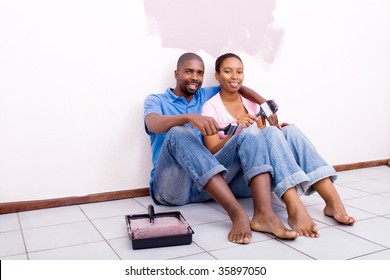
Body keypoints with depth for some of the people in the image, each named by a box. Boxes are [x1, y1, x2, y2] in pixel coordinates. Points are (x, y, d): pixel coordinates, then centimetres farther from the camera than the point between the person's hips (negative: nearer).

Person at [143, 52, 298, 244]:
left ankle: (264, 214, -36)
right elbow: (153, 125, -16)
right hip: (169, 188, -4)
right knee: (179, 133, -33)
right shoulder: (155, 100, 7)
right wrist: (190, 117, -35)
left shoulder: (204, 96, 21)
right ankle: (237, 213, -42)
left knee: (251, 135, -12)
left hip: (205, 187, 4)